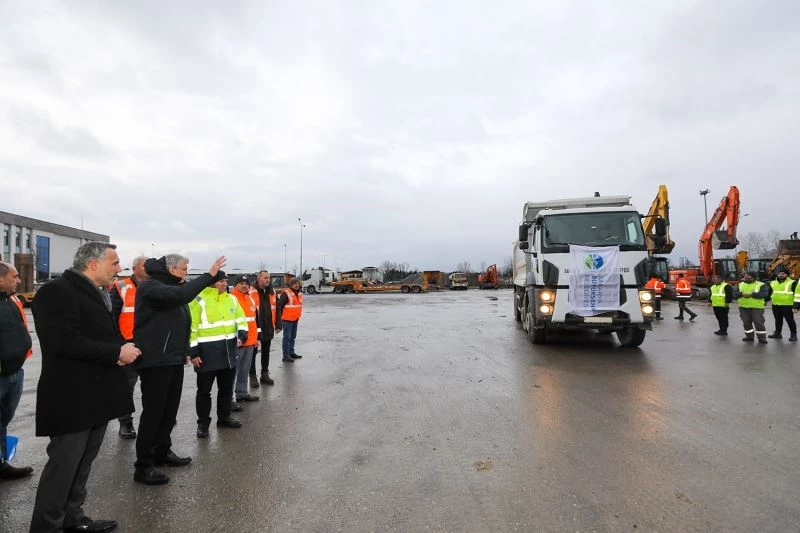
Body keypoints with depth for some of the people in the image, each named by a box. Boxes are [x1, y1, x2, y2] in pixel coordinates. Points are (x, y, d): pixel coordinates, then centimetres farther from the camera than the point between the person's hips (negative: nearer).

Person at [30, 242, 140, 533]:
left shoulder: (97, 294, 15)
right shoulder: (57, 291, -16)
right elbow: (62, 341, -27)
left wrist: (124, 349, -1)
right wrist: (116, 352, -22)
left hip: (97, 395, 9)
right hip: (72, 398, -9)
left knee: (82, 463, 18)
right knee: (63, 465, 2)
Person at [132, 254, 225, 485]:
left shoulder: (170, 288, 19)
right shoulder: (149, 286, -12)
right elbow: (179, 295, -32)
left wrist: (184, 351, 18)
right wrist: (208, 275, -29)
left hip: (173, 359, 9)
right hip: (155, 360, -9)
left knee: (170, 410, 16)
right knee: (153, 412, -3)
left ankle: (162, 451, 31)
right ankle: (143, 466, 7)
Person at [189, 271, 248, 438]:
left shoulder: (231, 299, 7)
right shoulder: (199, 300, -11)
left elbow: (240, 318, 16)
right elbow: (191, 328, -11)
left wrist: (241, 334, -3)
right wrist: (193, 352, -13)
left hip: (229, 351, 6)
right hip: (207, 352, -6)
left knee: (227, 387, 16)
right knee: (204, 389, 6)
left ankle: (224, 417, 32)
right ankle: (203, 422, 20)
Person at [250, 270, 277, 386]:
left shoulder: (272, 292, 7)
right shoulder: (251, 292, -13)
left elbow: (276, 309, 12)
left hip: (268, 328, 6)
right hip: (254, 328, -6)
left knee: (266, 352, 16)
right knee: (253, 352, 5)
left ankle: (265, 374, 28)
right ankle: (253, 376, 15)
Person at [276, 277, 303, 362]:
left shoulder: (299, 293, 10)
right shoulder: (286, 293, -14)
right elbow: (279, 306, -14)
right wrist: (281, 317, -11)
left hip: (295, 319, 8)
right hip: (287, 320, -8)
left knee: (293, 337, 18)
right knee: (287, 337, -4)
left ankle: (291, 353, 30)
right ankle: (285, 356, 1)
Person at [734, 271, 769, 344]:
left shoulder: (761, 285, -2)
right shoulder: (740, 285, 11)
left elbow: (764, 294, -16)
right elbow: (735, 294, 4)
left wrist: (751, 294, -23)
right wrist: (742, 294, -18)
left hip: (757, 307, -4)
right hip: (743, 307, 5)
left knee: (758, 322, -5)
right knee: (746, 322, 9)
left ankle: (762, 338, 4)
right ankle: (749, 336, 20)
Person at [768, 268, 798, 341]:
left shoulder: (792, 283, -3)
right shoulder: (773, 283, 13)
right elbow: (769, 293, 21)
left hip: (787, 306, -5)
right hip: (775, 306, 5)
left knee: (790, 320, 0)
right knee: (778, 320, 14)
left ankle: (793, 335, 9)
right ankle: (777, 333, 24)